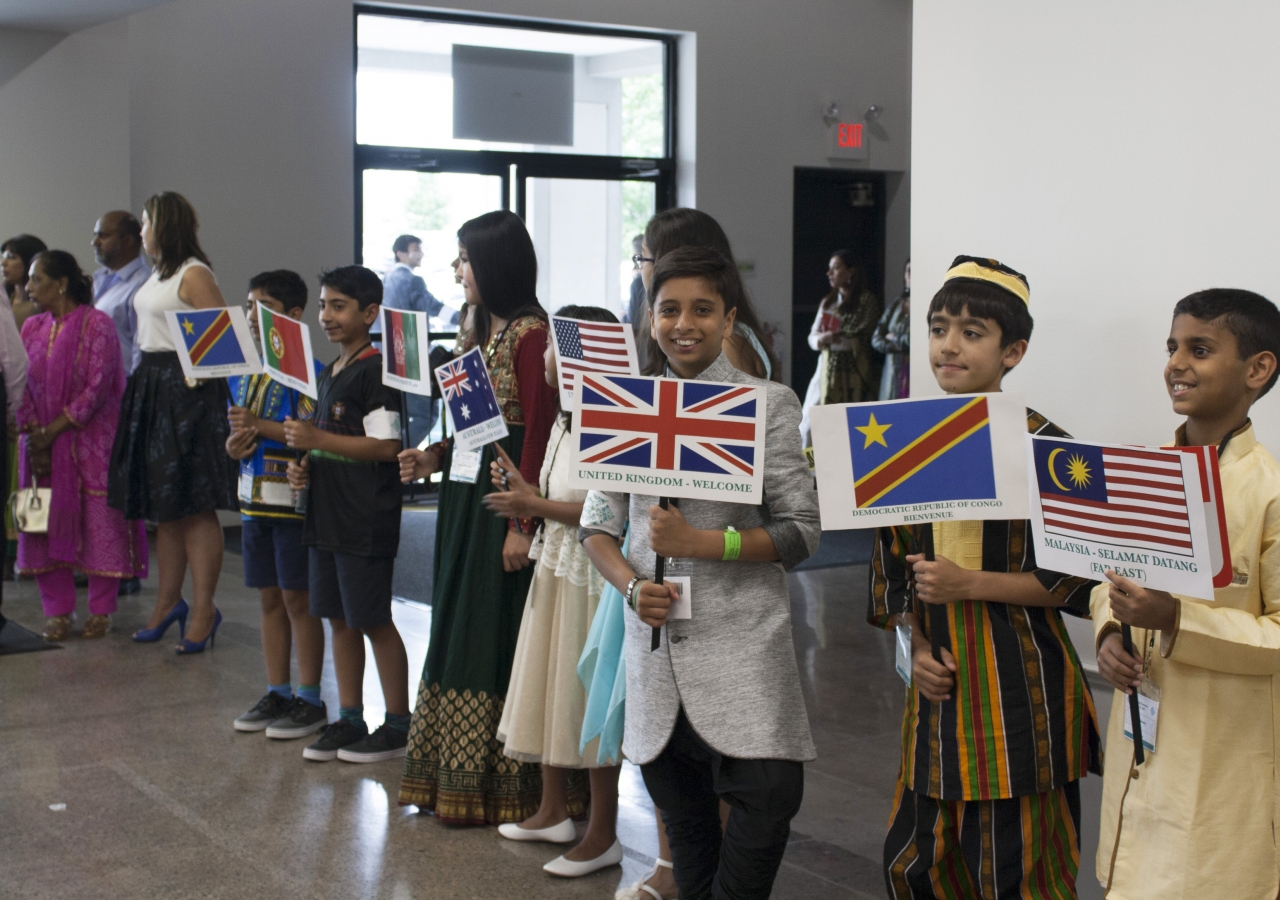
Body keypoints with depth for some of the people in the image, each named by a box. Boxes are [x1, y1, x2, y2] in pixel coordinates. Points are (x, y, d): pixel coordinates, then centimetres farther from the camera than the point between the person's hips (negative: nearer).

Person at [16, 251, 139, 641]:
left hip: (91, 442, -5)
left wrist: (53, 429, -14)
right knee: (46, 521, 4)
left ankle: (101, 610, 7)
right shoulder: (32, 328, 10)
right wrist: (34, 435, -8)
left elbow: (97, 389, -13)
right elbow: (23, 388, 6)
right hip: (43, 443, 5)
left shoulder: (96, 324, -7)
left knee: (99, 521, -3)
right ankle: (57, 610, 13)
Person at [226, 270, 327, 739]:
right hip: (256, 501, 7)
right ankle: (277, 693, 23)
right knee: (270, 599, 14)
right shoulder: (242, 372, 13)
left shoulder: (307, 372, -12)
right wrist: (235, 444, -2)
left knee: (298, 599, -1)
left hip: (293, 501, -7)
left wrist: (260, 426, -19)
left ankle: (310, 700, 9)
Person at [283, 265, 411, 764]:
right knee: (339, 618, 12)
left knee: (374, 619, -1)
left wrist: (316, 438, -20)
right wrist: (304, 464, 7)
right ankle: (349, 719, 22)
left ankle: (397, 723, 9)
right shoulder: (327, 374, 16)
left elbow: (386, 446, -20)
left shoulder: (376, 370, -13)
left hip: (366, 518, -9)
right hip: (326, 514, 9)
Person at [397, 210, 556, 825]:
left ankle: (506, 789, 8)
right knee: (459, 631, 13)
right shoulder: (477, 336, 15)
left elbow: (539, 433, -19)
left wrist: (523, 525, -22)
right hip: (463, 499, 10)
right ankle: (457, 780, 23)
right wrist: (432, 460, 3)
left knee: (501, 640, -3)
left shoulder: (530, 334, -14)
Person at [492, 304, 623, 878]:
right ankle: (553, 812, 32)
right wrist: (523, 495, 2)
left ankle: (603, 836, 10)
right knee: (547, 687, 17)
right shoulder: (564, 422, 13)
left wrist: (535, 506, -20)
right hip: (554, 567, 10)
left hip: (590, 575, -10)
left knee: (589, 699, -1)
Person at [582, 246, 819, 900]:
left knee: (767, 790, -16)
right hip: (657, 643, 4)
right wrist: (633, 587, -8)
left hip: (742, 639, -3)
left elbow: (801, 530, -4)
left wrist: (700, 542, -15)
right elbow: (597, 524, 11)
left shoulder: (768, 402, -1)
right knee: (682, 813, 13)